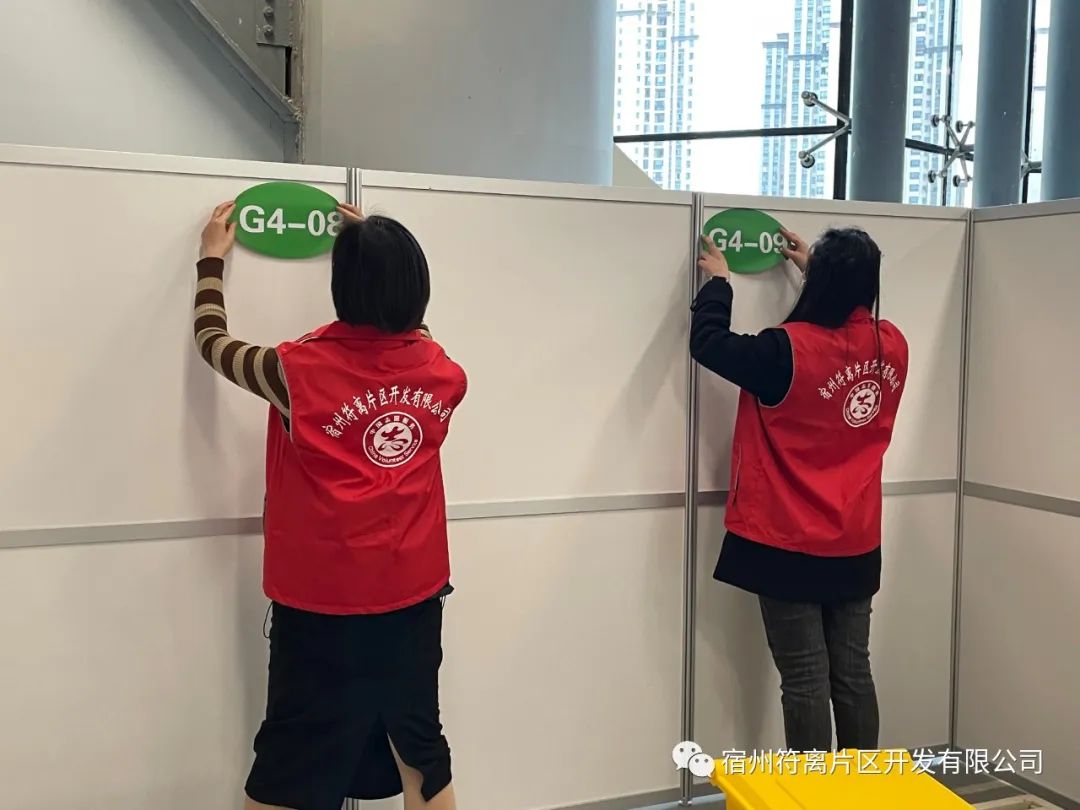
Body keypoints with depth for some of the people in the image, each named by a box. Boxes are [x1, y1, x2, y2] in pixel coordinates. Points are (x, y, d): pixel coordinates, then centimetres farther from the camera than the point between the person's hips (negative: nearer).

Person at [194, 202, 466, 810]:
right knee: (421, 748, 18)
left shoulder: (301, 371, -16)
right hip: (414, 597, 4)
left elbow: (213, 343, 4)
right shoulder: (444, 373, -6)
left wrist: (213, 261, 18)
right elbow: (408, 331, 19)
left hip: (322, 602, -3)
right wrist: (381, 251, 24)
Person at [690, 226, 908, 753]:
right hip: (857, 546, 6)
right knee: (853, 674, 14)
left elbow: (709, 342, -7)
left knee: (805, 680, 3)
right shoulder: (892, 346, -1)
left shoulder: (790, 351, -19)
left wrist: (718, 280, 8)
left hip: (788, 545, -6)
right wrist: (813, 270, 27)